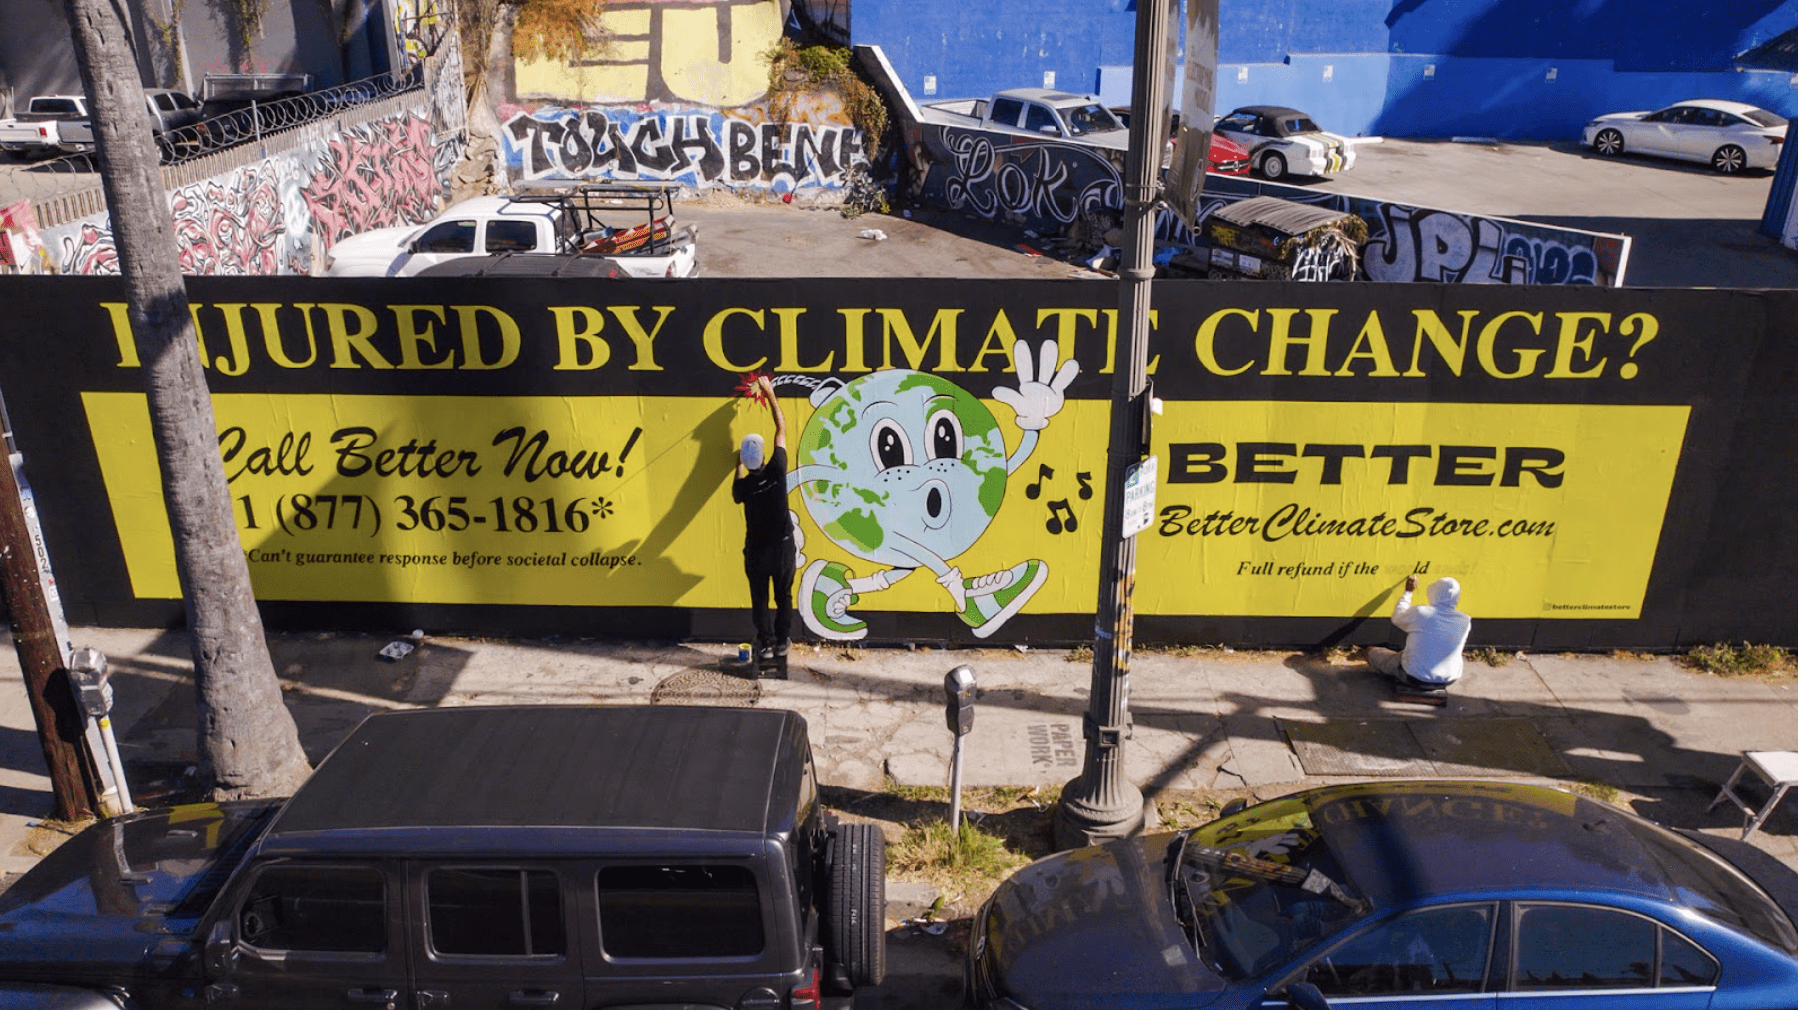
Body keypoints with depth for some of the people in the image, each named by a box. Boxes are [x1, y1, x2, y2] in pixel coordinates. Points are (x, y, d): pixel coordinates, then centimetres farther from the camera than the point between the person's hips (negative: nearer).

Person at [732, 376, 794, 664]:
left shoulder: (744, 485, -18)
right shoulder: (777, 471, -18)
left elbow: (736, 497, 10)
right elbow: (781, 430, -7)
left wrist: (739, 467, 12)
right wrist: (770, 394, 1)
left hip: (756, 551, -1)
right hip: (783, 547, 1)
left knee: (760, 600, 14)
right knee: (784, 597, 15)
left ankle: (765, 644, 19)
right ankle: (781, 643, 22)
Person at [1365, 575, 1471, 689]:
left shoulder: (1418, 613, -21)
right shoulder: (1465, 621, -11)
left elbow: (1396, 618, 2)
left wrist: (1408, 592, 14)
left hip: (1415, 679, -4)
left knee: (1371, 652, 15)